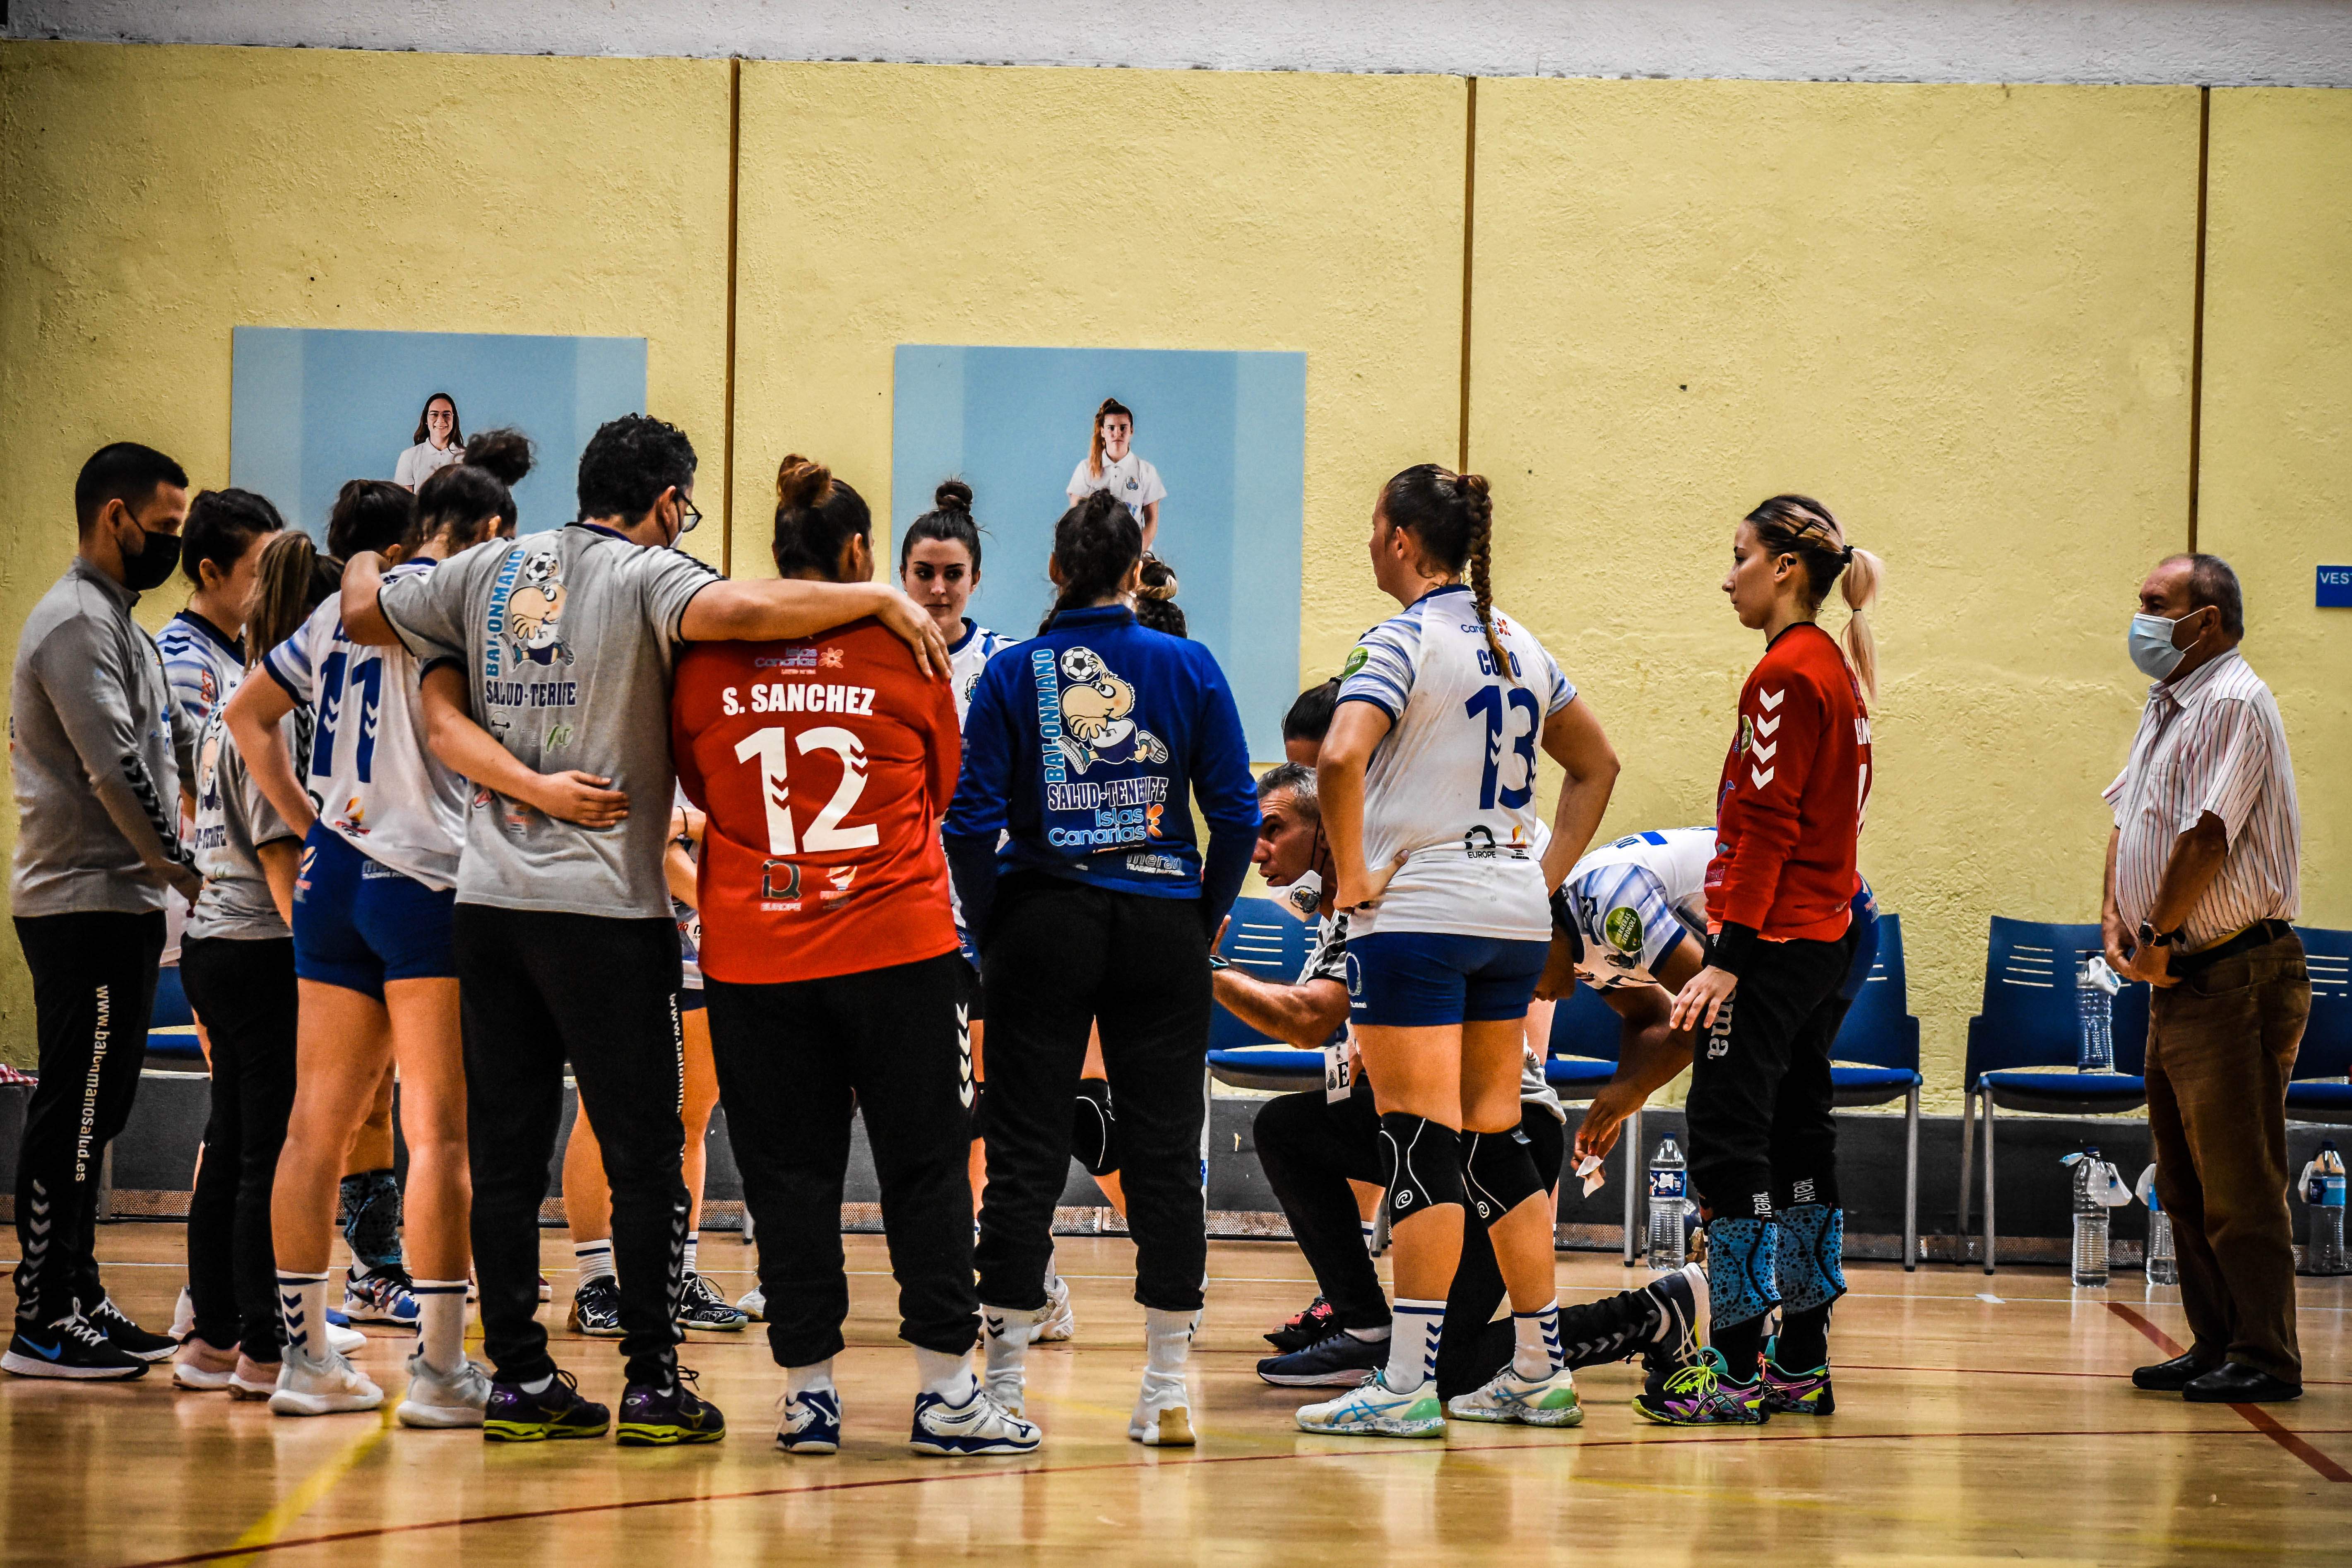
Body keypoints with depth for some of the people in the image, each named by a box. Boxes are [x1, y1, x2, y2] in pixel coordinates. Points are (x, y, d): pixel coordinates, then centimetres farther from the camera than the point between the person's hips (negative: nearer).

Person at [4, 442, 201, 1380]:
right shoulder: (77, 623, -13)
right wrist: (184, 868, -12)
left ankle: (79, 1300, 18)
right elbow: (116, 769, -20)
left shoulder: (116, 624, 21)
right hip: (87, 904, -10)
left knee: (93, 1113, 13)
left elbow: (172, 746, 23)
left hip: (119, 902, 10)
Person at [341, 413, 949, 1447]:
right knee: (643, 1155, 2)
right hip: (603, 906, -6)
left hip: (490, 897, 6)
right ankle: (652, 1383, 3)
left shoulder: (491, 570, 10)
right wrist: (883, 599, -21)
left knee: (506, 1153, 8)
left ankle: (517, 1377, 10)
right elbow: (733, 612, -27)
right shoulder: (645, 575, -8)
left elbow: (363, 615, 14)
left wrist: (366, 567, 33)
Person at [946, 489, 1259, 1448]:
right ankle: (1168, 1392, 6)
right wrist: (1207, 919, 8)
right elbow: (1236, 813, -3)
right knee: (1164, 1153, 5)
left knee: (1025, 1153, 4)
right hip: (1161, 928, 0)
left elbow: (973, 818, -7)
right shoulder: (1188, 669, -1)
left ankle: (1003, 1385, 3)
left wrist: (990, 933, 3)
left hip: (1043, 927, 0)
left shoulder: (1012, 674, -2)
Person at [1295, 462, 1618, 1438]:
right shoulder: (1517, 645, 13)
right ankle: (1540, 1374, 16)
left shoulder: (1406, 639, -11)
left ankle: (1409, 1385, -7)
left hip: (1415, 915, -7)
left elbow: (1340, 757, -27)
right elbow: (1597, 765, 23)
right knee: (1495, 1144, 13)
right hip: (1513, 919, 7)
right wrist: (1546, 873, 18)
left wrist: (1351, 873, -15)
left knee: (1422, 1146, -7)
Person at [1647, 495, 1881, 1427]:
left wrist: (1729, 955, -19)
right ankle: (1802, 1364, 14)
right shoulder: (1839, 669, 15)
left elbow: (1767, 824, -18)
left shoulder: (1787, 672, -13)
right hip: (1829, 933, 10)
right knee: (1799, 1134, 11)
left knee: (1728, 1139, -8)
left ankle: (1735, 1368, -10)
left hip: (1776, 940, -10)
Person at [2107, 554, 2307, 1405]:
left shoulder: (2234, 704, -14)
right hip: (2181, 980, 10)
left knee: (2240, 1180, -8)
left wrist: (2161, 938, -13)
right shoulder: (2166, 705, 16)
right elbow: (2130, 814, 22)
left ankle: (2265, 1358, -3)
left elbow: (2207, 834, -20)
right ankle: (2215, 1345, 19)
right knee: (2186, 1181, 13)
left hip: (2235, 975, -10)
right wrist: (2114, 911, 6)